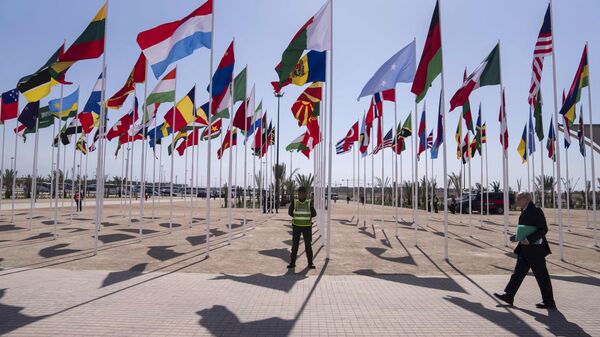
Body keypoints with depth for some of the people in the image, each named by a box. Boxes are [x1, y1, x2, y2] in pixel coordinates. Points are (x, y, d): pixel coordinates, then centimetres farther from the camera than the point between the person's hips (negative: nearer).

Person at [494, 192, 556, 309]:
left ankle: (549, 302, 16)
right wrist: (516, 237, 7)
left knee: (542, 276, 3)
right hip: (525, 249, 9)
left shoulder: (536, 211, -14)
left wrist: (529, 239, -28)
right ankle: (509, 295, 13)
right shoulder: (524, 212, 13)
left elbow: (543, 229, -19)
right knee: (518, 272, 9)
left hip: (535, 249, -9)